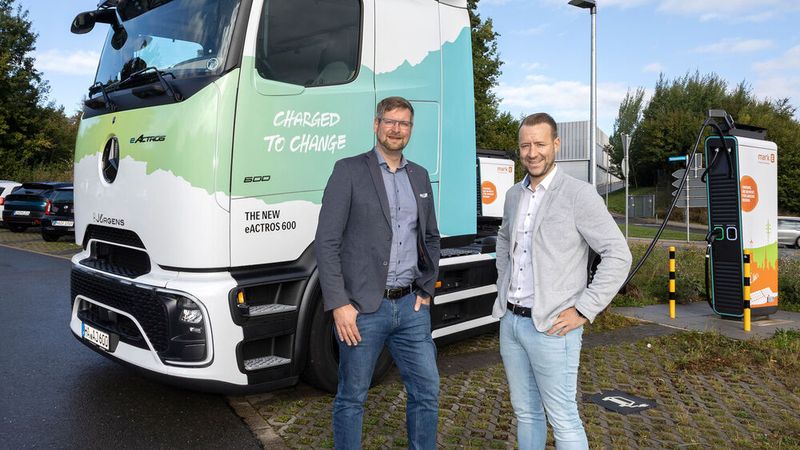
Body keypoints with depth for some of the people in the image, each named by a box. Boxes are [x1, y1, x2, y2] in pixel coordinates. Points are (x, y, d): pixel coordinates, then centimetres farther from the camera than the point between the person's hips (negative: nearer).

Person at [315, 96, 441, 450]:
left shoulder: (420, 176, 12)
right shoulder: (349, 171, -5)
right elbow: (326, 242, -9)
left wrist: (426, 290, 11)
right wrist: (339, 305, -13)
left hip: (411, 306, 5)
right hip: (363, 308, -5)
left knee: (427, 392, 11)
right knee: (351, 399, 9)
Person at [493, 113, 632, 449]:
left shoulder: (578, 194, -12)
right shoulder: (514, 195, 9)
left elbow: (618, 255, -14)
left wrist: (583, 311, -16)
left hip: (550, 328, -6)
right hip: (510, 321, 6)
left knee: (563, 420, 3)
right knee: (525, 413, 18)